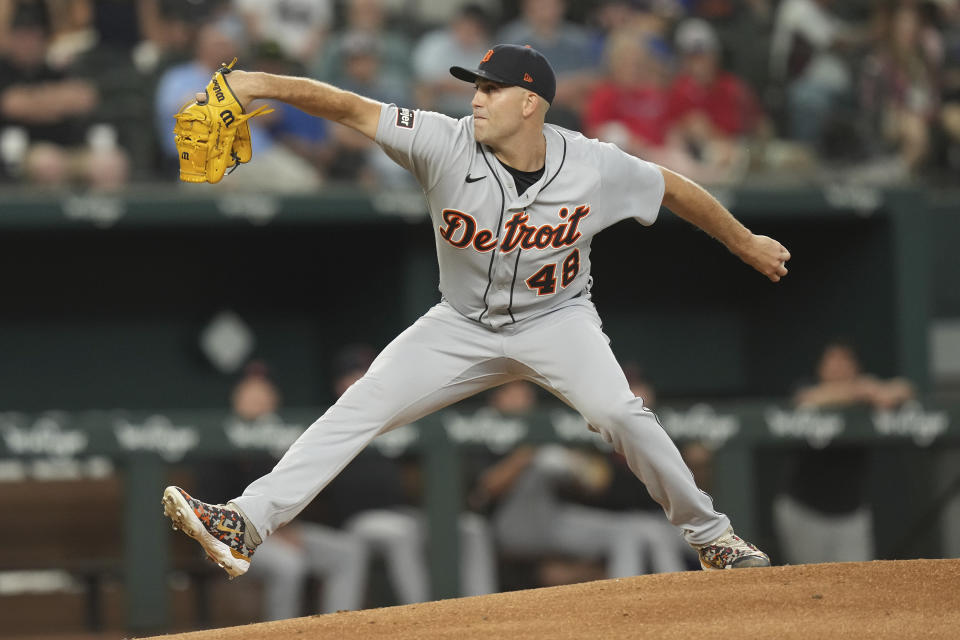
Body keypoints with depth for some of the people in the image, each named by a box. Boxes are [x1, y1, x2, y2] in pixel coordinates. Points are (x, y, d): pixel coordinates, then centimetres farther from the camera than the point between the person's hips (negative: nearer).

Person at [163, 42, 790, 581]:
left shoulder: (595, 167, -19)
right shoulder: (448, 144, -20)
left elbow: (674, 188, -2)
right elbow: (351, 108, -25)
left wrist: (745, 243, 9)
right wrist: (261, 84, -37)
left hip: (556, 320, -1)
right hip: (463, 325, 1)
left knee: (619, 411, -25)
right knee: (359, 408, -11)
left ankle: (710, 533, -4)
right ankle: (245, 526, -14)